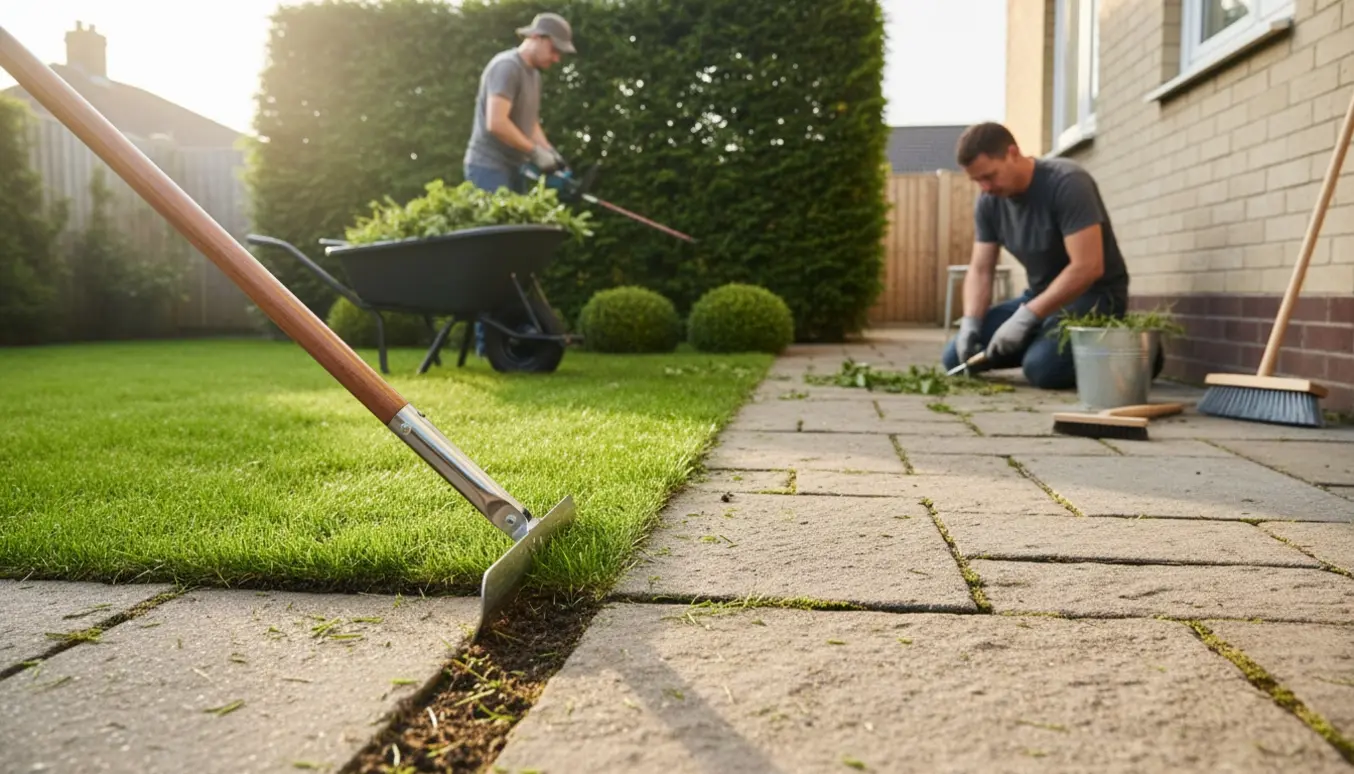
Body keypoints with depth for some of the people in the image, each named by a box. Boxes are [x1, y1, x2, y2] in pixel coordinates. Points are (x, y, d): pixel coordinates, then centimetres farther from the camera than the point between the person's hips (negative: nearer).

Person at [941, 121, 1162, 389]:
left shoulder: (1067, 183, -22)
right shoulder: (988, 202, -2)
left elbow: (1088, 267, -28)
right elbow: (980, 270, 1)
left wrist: (1026, 316, -30)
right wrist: (970, 322, -18)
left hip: (1094, 296, -7)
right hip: (1042, 297, 7)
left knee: (1042, 366, -34)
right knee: (955, 358, -4)